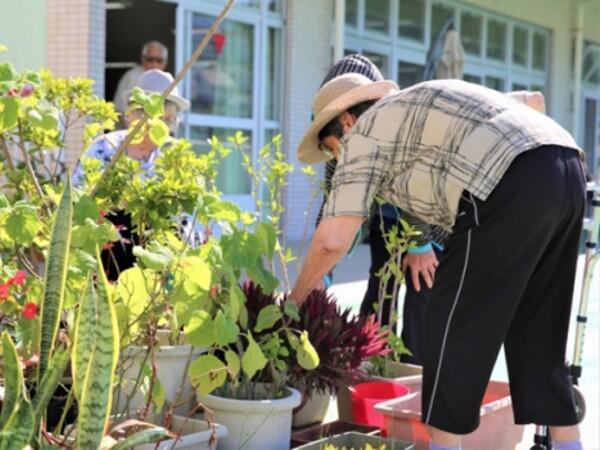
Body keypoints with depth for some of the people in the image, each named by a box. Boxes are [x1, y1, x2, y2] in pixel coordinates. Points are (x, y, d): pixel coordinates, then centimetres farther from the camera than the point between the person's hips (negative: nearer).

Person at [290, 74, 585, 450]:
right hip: (566, 172, 9)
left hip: (513, 186, -9)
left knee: (456, 322, 2)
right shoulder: (421, 113, 33)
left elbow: (333, 238, 4)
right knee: (536, 330, 17)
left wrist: (297, 296, 18)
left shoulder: (365, 131, 9)